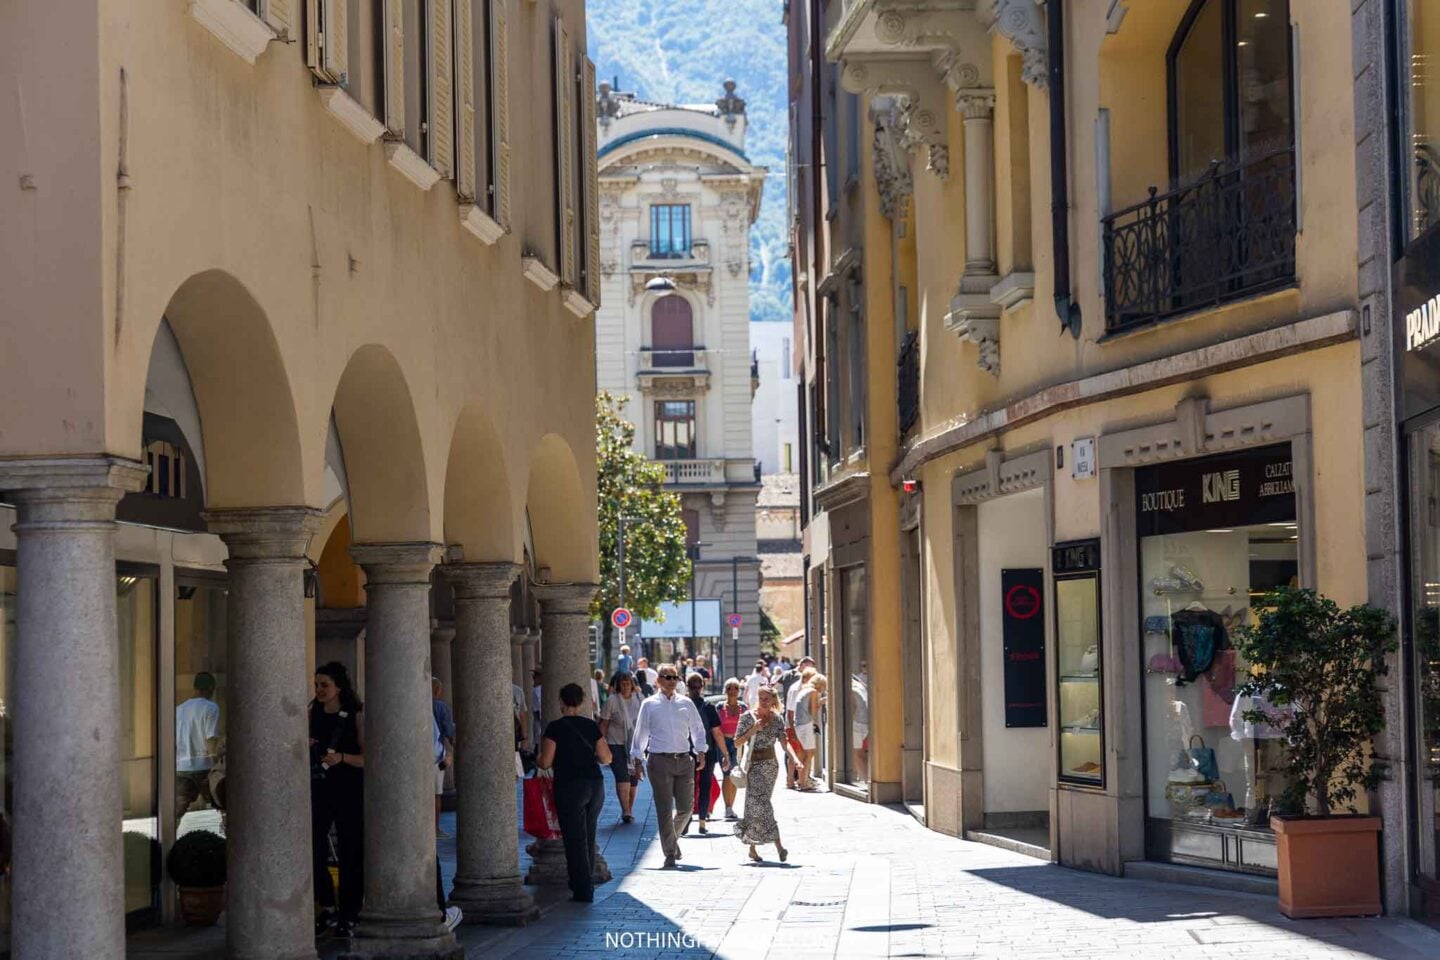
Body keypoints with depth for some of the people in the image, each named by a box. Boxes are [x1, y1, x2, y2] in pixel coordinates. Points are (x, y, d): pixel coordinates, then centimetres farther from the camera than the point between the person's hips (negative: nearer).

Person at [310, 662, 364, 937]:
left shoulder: (356, 716, -5)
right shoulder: (312, 715, 9)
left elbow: (368, 757, -9)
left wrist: (342, 757, -25)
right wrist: (304, 747, -2)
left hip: (349, 790, -4)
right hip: (318, 789, 4)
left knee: (350, 853, -1)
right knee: (313, 850, -1)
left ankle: (348, 915, 8)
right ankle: (327, 909, 16)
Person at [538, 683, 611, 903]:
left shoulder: (555, 728, -10)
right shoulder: (591, 726, 3)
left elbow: (546, 762, -12)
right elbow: (606, 758, 6)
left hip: (569, 786, -5)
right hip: (595, 784, 5)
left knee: (575, 840, 0)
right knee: (589, 837, 17)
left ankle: (583, 891, -2)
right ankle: (586, 883, 24)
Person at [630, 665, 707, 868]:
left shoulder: (686, 704, 9)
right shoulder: (649, 705, 4)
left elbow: (698, 729, 15)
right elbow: (640, 733, 9)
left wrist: (700, 752, 3)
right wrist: (637, 758, 7)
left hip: (684, 760, 3)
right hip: (659, 760, -3)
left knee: (686, 807, 2)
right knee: (664, 809, -4)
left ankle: (672, 837, 31)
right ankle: (670, 853, 2)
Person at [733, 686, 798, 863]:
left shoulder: (778, 719, 6)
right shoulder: (748, 717, -3)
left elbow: (784, 742, -2)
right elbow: (737, 742, -2)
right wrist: (753, 730, -15)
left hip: (771, 765, 3)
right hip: (754, 765, -3)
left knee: (757, 804, 6)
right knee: (761, 804, -14)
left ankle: (752, 847, 16)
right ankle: (778, 845, -17)